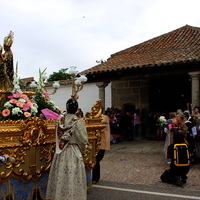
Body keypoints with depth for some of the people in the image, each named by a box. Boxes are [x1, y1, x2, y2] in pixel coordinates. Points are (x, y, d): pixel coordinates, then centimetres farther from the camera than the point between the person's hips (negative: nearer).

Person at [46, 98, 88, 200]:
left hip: (60, 153, 4)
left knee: (60, 177, 13)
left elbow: (58, 136, 10)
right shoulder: (79, 122, -13)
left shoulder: (59, 120, -2)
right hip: (74, 153, -3)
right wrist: (82, 149, 10)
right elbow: (83, 140, -8)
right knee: (72, 178, 5)